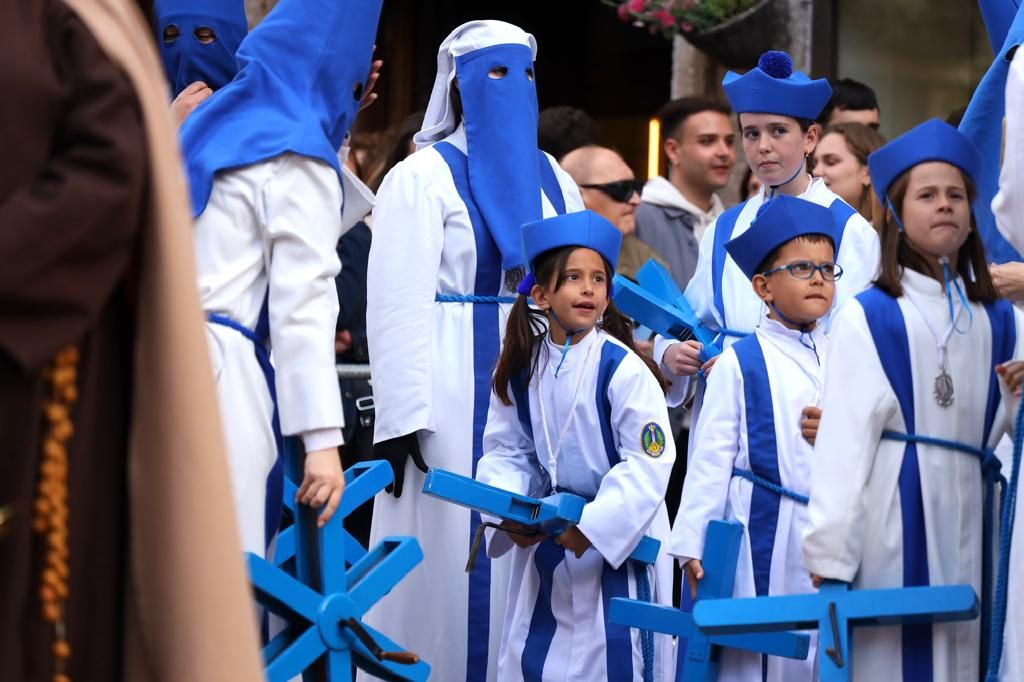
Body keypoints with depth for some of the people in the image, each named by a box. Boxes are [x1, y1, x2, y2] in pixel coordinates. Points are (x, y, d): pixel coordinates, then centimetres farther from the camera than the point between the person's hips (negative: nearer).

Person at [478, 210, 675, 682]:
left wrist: (593, 525, -22)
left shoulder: (623, 370, -15)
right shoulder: (520, 368, 0)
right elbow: (506, 452, 5)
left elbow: (649, 463, -17)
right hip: (547, 541, 5)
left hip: (617, 542, -5)